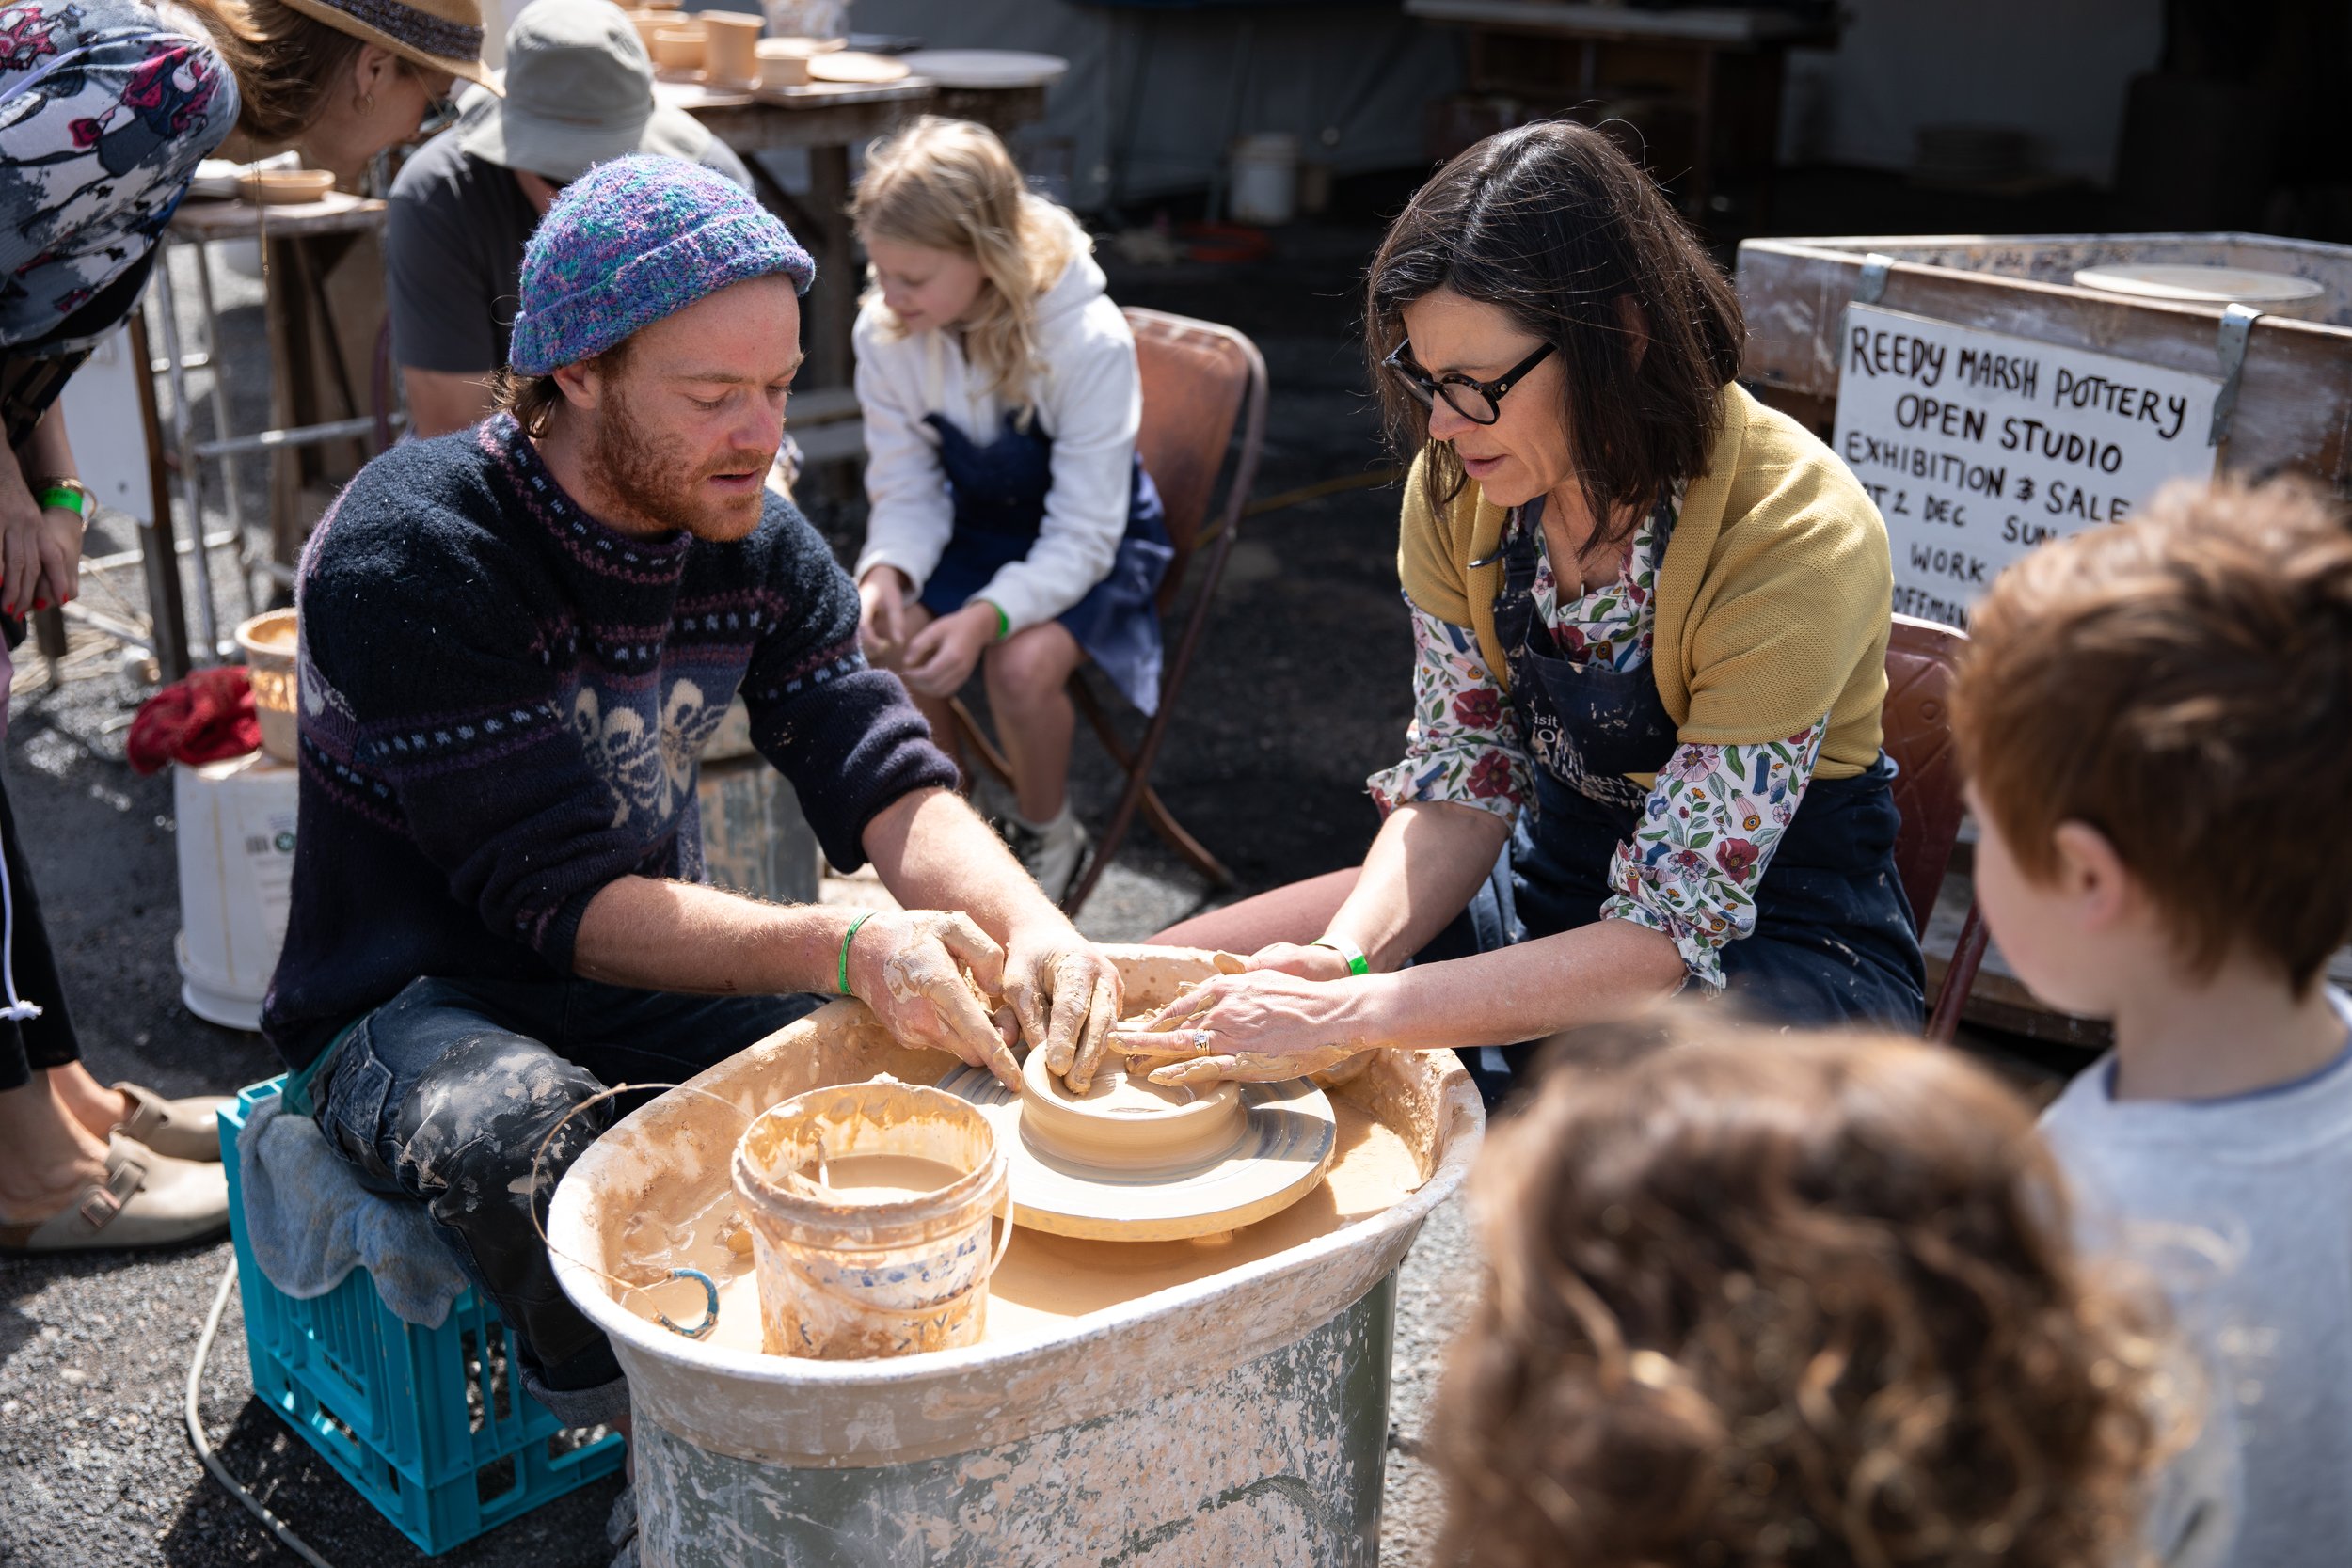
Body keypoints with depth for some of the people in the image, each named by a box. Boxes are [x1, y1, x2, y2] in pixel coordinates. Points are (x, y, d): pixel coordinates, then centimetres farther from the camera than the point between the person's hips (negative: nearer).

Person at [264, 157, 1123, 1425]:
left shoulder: (754, 538, -4)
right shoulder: (407, 558, -24)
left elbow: (886, 786, -9)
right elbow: (563, 901, -27)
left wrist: (1030, 923, -31)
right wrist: (846, 948, -40)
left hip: (651, 975, 5)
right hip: (412, 1008, -5)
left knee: (957, 1044, -14)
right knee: (522, 1139, -37)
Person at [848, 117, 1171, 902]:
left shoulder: (1089, 340, -28)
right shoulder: (884, 330, -15)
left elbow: (1081, 536, -26)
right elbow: (907, 491, -7)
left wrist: (987, 616, -42)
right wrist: (886, 572, -29)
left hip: (1090, 547, -4)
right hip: (970, 531, 4)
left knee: (1022, 663, -32)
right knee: (887, 643, -26)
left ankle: (1049, 837, 0)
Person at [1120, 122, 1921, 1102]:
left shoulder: (1796, 540, -27)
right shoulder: (1460, 481, -8)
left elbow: (1667, 938, -27)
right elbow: (1461, 775, -3)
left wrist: (1353, 1017, -32)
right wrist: (1347, 959, -22)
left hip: (1775, 938, -5)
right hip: (1556, 881, 6)